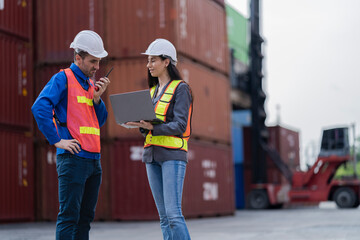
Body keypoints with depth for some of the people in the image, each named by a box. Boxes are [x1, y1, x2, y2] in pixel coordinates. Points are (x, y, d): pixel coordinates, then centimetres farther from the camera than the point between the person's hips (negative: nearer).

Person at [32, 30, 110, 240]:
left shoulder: (90, 84, 19)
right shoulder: (63, 79, -5)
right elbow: (40, 108, -18)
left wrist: (97, 98, 1)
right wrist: (57, 141, -17)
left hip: (94, 159, 8)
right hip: (73, 158, -8)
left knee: (86, 217, 11)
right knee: (69, 216, -7)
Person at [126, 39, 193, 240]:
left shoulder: (180, 89, -4)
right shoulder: (153, 91, 18)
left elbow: (179, 126, -13)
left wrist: (153, 126, -25)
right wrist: (140, 124, -3)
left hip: (173, 155, -7)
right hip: (152, 155, 7)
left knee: (173, 213, -14)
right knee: (164, 216, 5)